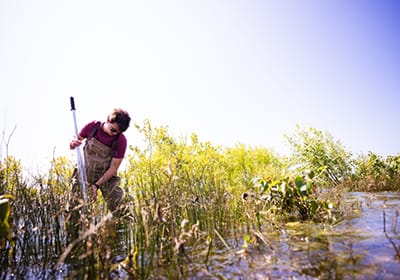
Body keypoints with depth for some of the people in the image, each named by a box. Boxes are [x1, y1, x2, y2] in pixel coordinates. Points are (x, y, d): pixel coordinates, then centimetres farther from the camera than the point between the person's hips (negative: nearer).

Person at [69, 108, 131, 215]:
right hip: (84, 174, 2)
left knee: (117, 209, -6)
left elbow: (114, 167, -15)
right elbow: (77, 140, 3)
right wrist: (73, 144, -22)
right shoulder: (92, 127, -14)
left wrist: (97, 185, -19)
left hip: (106, 177, -2)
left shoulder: (121, 141, -20)